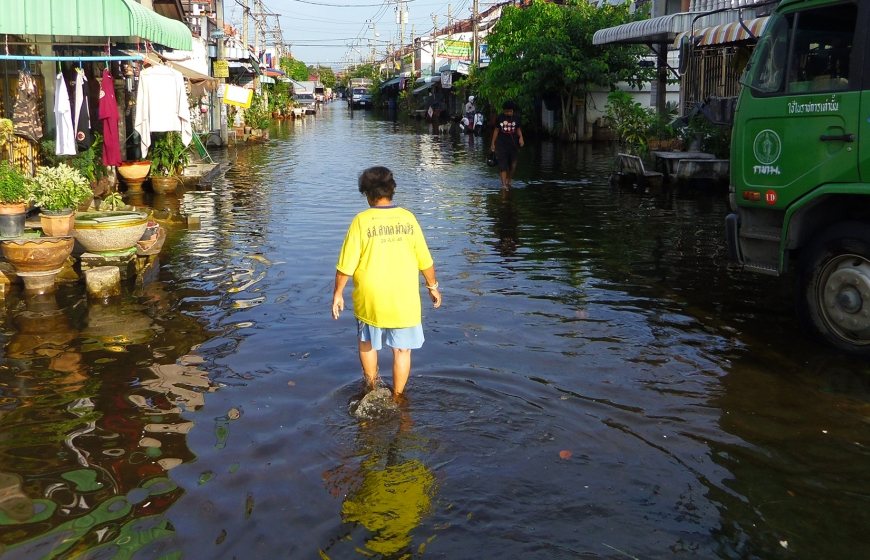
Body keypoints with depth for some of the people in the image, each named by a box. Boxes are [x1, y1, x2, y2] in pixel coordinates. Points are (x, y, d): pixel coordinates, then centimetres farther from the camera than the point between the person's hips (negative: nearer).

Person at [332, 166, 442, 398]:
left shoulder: (362, 221, -11)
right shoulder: (407, 218, -4)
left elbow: (346, 265, -10)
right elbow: (425, 261, 2)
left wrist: (337, 293, 4)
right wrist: (433, 286, 17)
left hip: (370, 300, -1)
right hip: (405, 300, 1)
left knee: (367, 344, 23)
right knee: (402, 350, 14)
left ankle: (372, 389, 38)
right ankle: (397, 397, 23)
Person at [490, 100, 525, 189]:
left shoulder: (516, 118, 4)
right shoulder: (499, 118, 0)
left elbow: (518, 129, 11)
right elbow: (496, 130, 6)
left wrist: (521, 138, -8)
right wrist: (493, 143, 7)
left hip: (513, 144, 2)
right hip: (502, 144, -2)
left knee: (513, 165, 6)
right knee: (503, 164, -9)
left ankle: (508, 181, 27)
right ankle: (503, 184, -11)